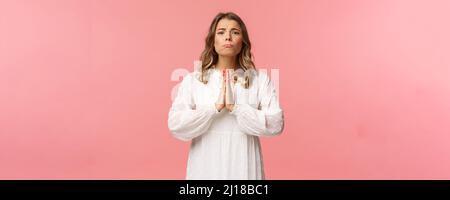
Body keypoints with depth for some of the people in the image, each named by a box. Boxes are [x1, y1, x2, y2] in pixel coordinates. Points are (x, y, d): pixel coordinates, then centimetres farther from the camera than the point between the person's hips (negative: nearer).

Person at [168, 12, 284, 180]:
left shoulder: (260, 79, -1)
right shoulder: (192, 79, 0)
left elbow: (276, 124, -9)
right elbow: (175, 125, -8)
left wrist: (235, 107, -18)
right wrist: (216, 106, -17)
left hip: (244, 166, 0)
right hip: (205, 166, 1)